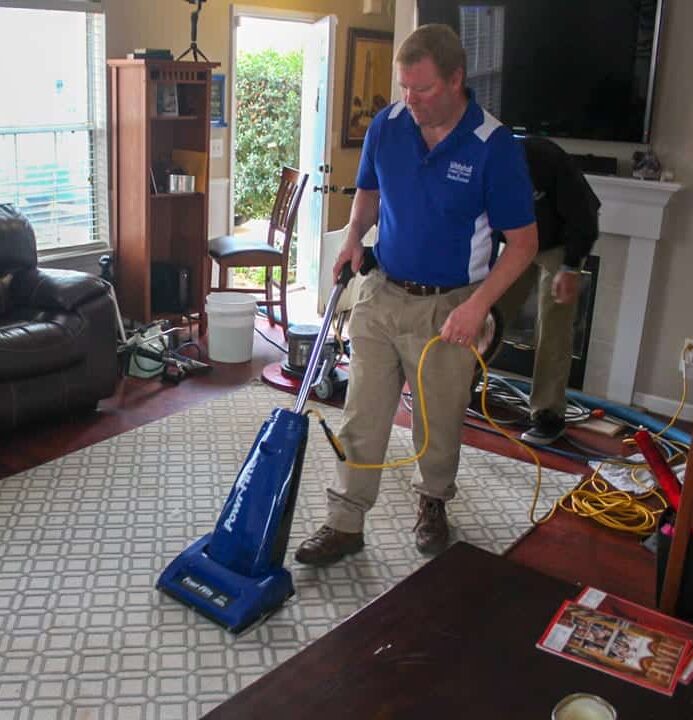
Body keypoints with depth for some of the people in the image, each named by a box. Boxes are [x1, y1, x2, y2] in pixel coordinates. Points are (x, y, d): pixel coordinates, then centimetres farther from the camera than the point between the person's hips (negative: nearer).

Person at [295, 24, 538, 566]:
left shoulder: (495, 147, -16)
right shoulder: (387, 126, -3)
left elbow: (523, 242, -12)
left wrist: (478, 304, -22)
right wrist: (354, 236, -5)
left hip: (447, 310, -3)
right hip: (382, 296, 3)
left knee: (439, 424, 13)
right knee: (361, 419, 5)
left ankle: (433, 501, 40)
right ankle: (346, 524, 18)